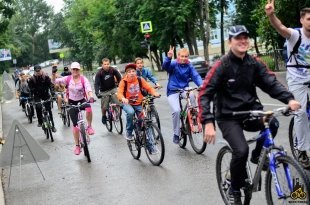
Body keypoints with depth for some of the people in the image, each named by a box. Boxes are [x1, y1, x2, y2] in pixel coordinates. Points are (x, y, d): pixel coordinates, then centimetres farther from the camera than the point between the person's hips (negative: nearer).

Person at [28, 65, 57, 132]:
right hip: (37, 95, 0)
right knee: (38, 107, -24)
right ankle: (40, 121, -1)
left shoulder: (46, 77, -9)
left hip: (46, 94, 0)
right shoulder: (32, 79, -9)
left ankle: (52, 125, 8)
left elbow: (50, 84, -13)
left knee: (49, 110, -1)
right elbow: (31, 89, -10)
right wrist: (31, 97, -20)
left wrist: (52, 92, -28)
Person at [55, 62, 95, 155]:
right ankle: (77, 145, 16)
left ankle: (89, 126, -11)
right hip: (72, 102, 1)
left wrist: (91, 97, -48)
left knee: (89, 109, -37)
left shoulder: (83, 79, -13)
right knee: (75, 124, 2)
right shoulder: (68, 79, -8)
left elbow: (88, 88, -28)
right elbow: (56, 81, -15)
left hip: (82, 100, -1)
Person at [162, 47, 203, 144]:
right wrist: (169, 57, -48)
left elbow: (196, 76, -11)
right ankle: (176, 134, -3)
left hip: (184, 89, 2)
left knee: (192, 95, -33)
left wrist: (201, 85, -31)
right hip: (173, 91, -2)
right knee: (176, 110, -22)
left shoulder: (189, 66, 1)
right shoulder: (173, 64, -7)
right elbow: (165, 66, -27)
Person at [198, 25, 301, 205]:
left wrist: (289, 99, -27)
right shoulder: (222, 66, -12)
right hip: (228, 116, -4)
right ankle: (234, 190, 2)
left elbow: (272, 83, -7)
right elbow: (205, 95, -17)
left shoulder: (254, 63, 0)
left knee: (272, 123, -25)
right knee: (241, 151, -24)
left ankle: (258, 156, 5)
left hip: (250, 111, 4)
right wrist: (208, 122, -30)